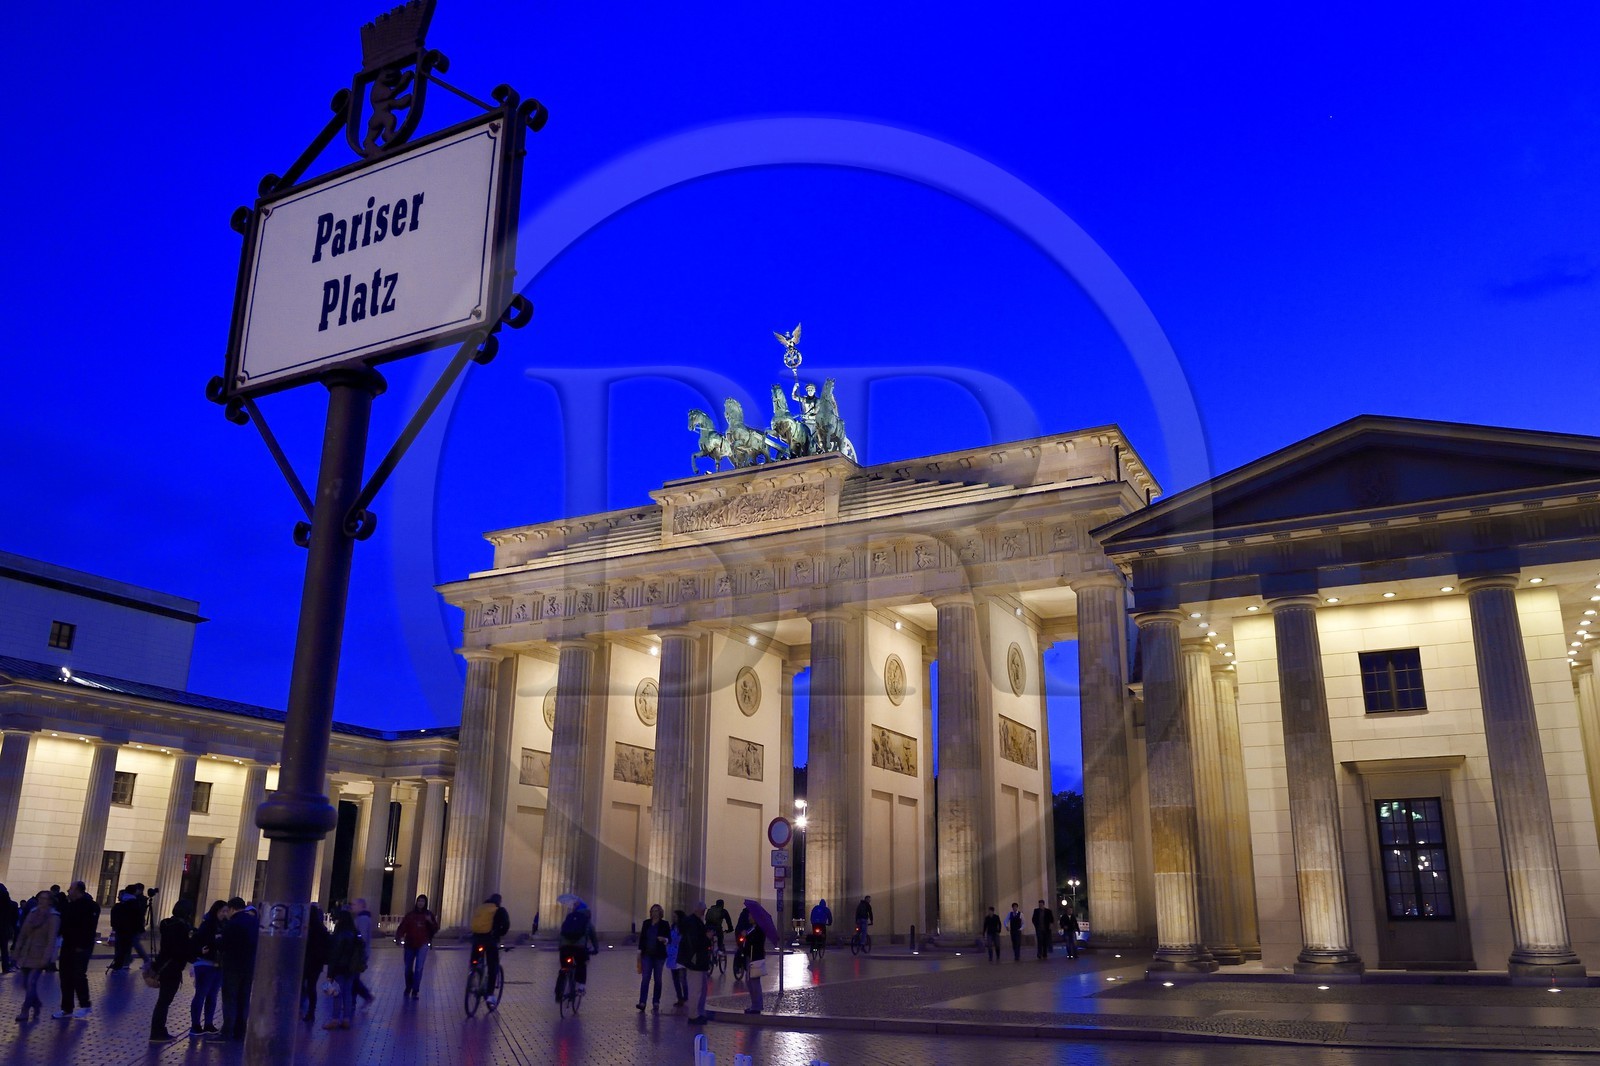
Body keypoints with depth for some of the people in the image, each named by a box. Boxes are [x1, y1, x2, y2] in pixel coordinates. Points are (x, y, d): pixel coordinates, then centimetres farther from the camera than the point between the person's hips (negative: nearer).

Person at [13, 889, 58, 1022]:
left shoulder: (53, 917, -10)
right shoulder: (32, 913, 7)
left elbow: (52, 939, -15)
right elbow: (23, 932, 11)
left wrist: (46, 957, -20)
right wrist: (18, 949, 5)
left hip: (40, 955, -6)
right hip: (27, 953, 6)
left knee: (31, 982, -11)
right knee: (26, 983, 9)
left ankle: (24, 1012, -5)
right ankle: (37, 1005, 26)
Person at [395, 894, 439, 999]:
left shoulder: (429, 914, 1)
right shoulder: (410, 914, 1)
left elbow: (435, 929, 1)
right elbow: (402, 927, -8)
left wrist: (431, 922, -18)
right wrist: (398, 938, -23)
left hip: (422, 945, -2)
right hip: (410, 945, 2)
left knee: (418, 968, -12)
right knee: (408, 968, 13)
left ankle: (415, 991, -8)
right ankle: (408, 988, 35)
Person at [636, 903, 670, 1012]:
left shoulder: (664, 924, -1)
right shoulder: (646, 923, 6)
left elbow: (669, 938, -2)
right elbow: (642, 937, 9)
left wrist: (664, 939, -24)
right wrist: (640, 950, 4)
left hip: (659, 955, -1)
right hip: (647, 954, 1)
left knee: (658, 979, 6)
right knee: (645, 978, -7)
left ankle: (656, 1003, 14)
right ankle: (642, 1003, -11)